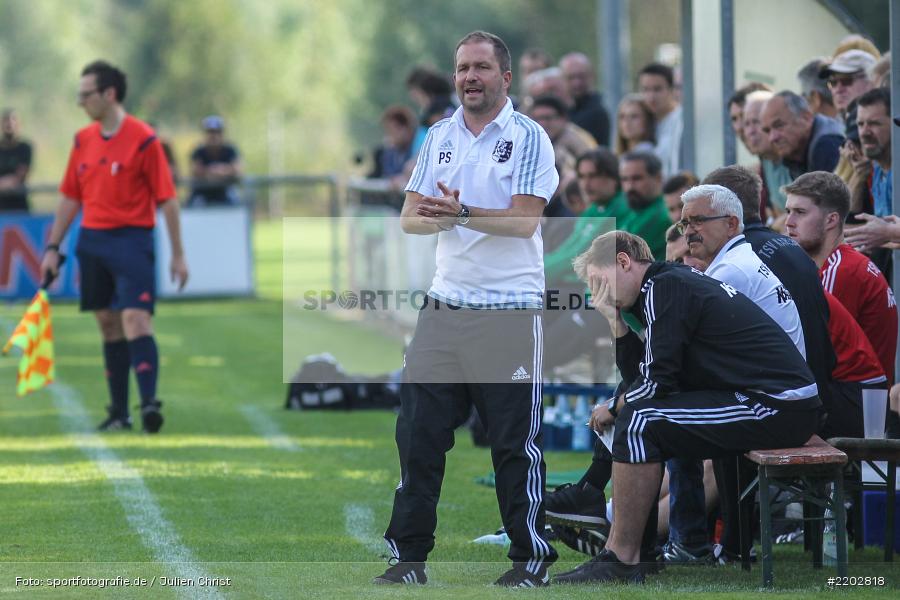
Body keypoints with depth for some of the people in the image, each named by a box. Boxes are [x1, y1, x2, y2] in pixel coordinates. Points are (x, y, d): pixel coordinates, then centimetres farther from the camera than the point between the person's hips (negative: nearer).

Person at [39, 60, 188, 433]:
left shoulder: (143, 139, -8)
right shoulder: (83, 140, 10)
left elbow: (167, 199, -6)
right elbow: (70, 198, 17)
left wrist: (178, 255, -7)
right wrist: (53, 247, 12)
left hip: (132, 238, -6)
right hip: (91, 241, 6)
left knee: (135, 320, -18)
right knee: (109, 326, 8)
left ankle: (150, 403, -23)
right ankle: (119, 413, 13)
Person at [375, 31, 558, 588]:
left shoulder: (528, 138, -4)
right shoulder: (439, 136, 12)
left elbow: (524, 220, -14)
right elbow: (410, 216, 8)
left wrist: (461, 213, -26)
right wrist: (437, 217, -14)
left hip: (510, 309, -5)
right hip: (445, 306, 5)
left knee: (516, 443, -2)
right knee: (419, 432, 3)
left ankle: (531, 557, 8)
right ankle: (409, 554, 10)